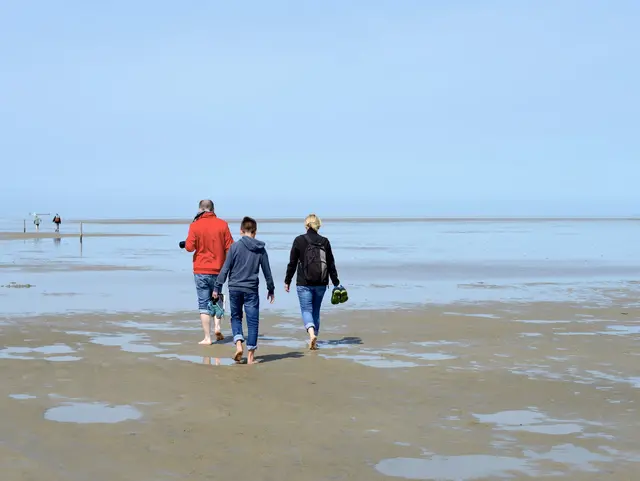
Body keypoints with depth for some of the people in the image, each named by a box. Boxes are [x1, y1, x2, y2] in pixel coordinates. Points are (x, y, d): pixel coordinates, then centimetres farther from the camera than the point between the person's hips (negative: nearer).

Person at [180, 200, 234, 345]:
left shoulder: (195, 225, -7)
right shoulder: (222, 224, -2)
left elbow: (189, 247, -9)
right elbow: (230, 247, -2)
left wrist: (185, 243, 11)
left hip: (201, 270, -2)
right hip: (218, 270, 2)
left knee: (203, 304, 3)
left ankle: (207, 338, 1)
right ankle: (217, 326, 1)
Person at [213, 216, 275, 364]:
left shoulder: (235, 246, -4)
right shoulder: (261, 249, 3)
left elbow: (225, 268, -4)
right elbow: (267, 271, 10)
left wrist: (217, 288, 2)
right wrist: (271, 289, 23)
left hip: (234, 288, 0)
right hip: (251, 290, 0)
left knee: (236, 317, 16)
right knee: (253, 321, 5)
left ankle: (238, 344, -5)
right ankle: (250, 355, 4)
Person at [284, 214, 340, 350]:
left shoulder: (299, 240, -5)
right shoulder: (325, 242, 1)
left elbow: (292, 263, -2)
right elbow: (331, 264, 5)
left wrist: (287, 281, 8)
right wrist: (336, 283, 13)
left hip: (304, 283, -3)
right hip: (321, 284, 3)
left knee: (306, 310, -1)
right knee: (316, 311, 15)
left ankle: (311, 333, -27)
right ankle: (314, 341, 20)